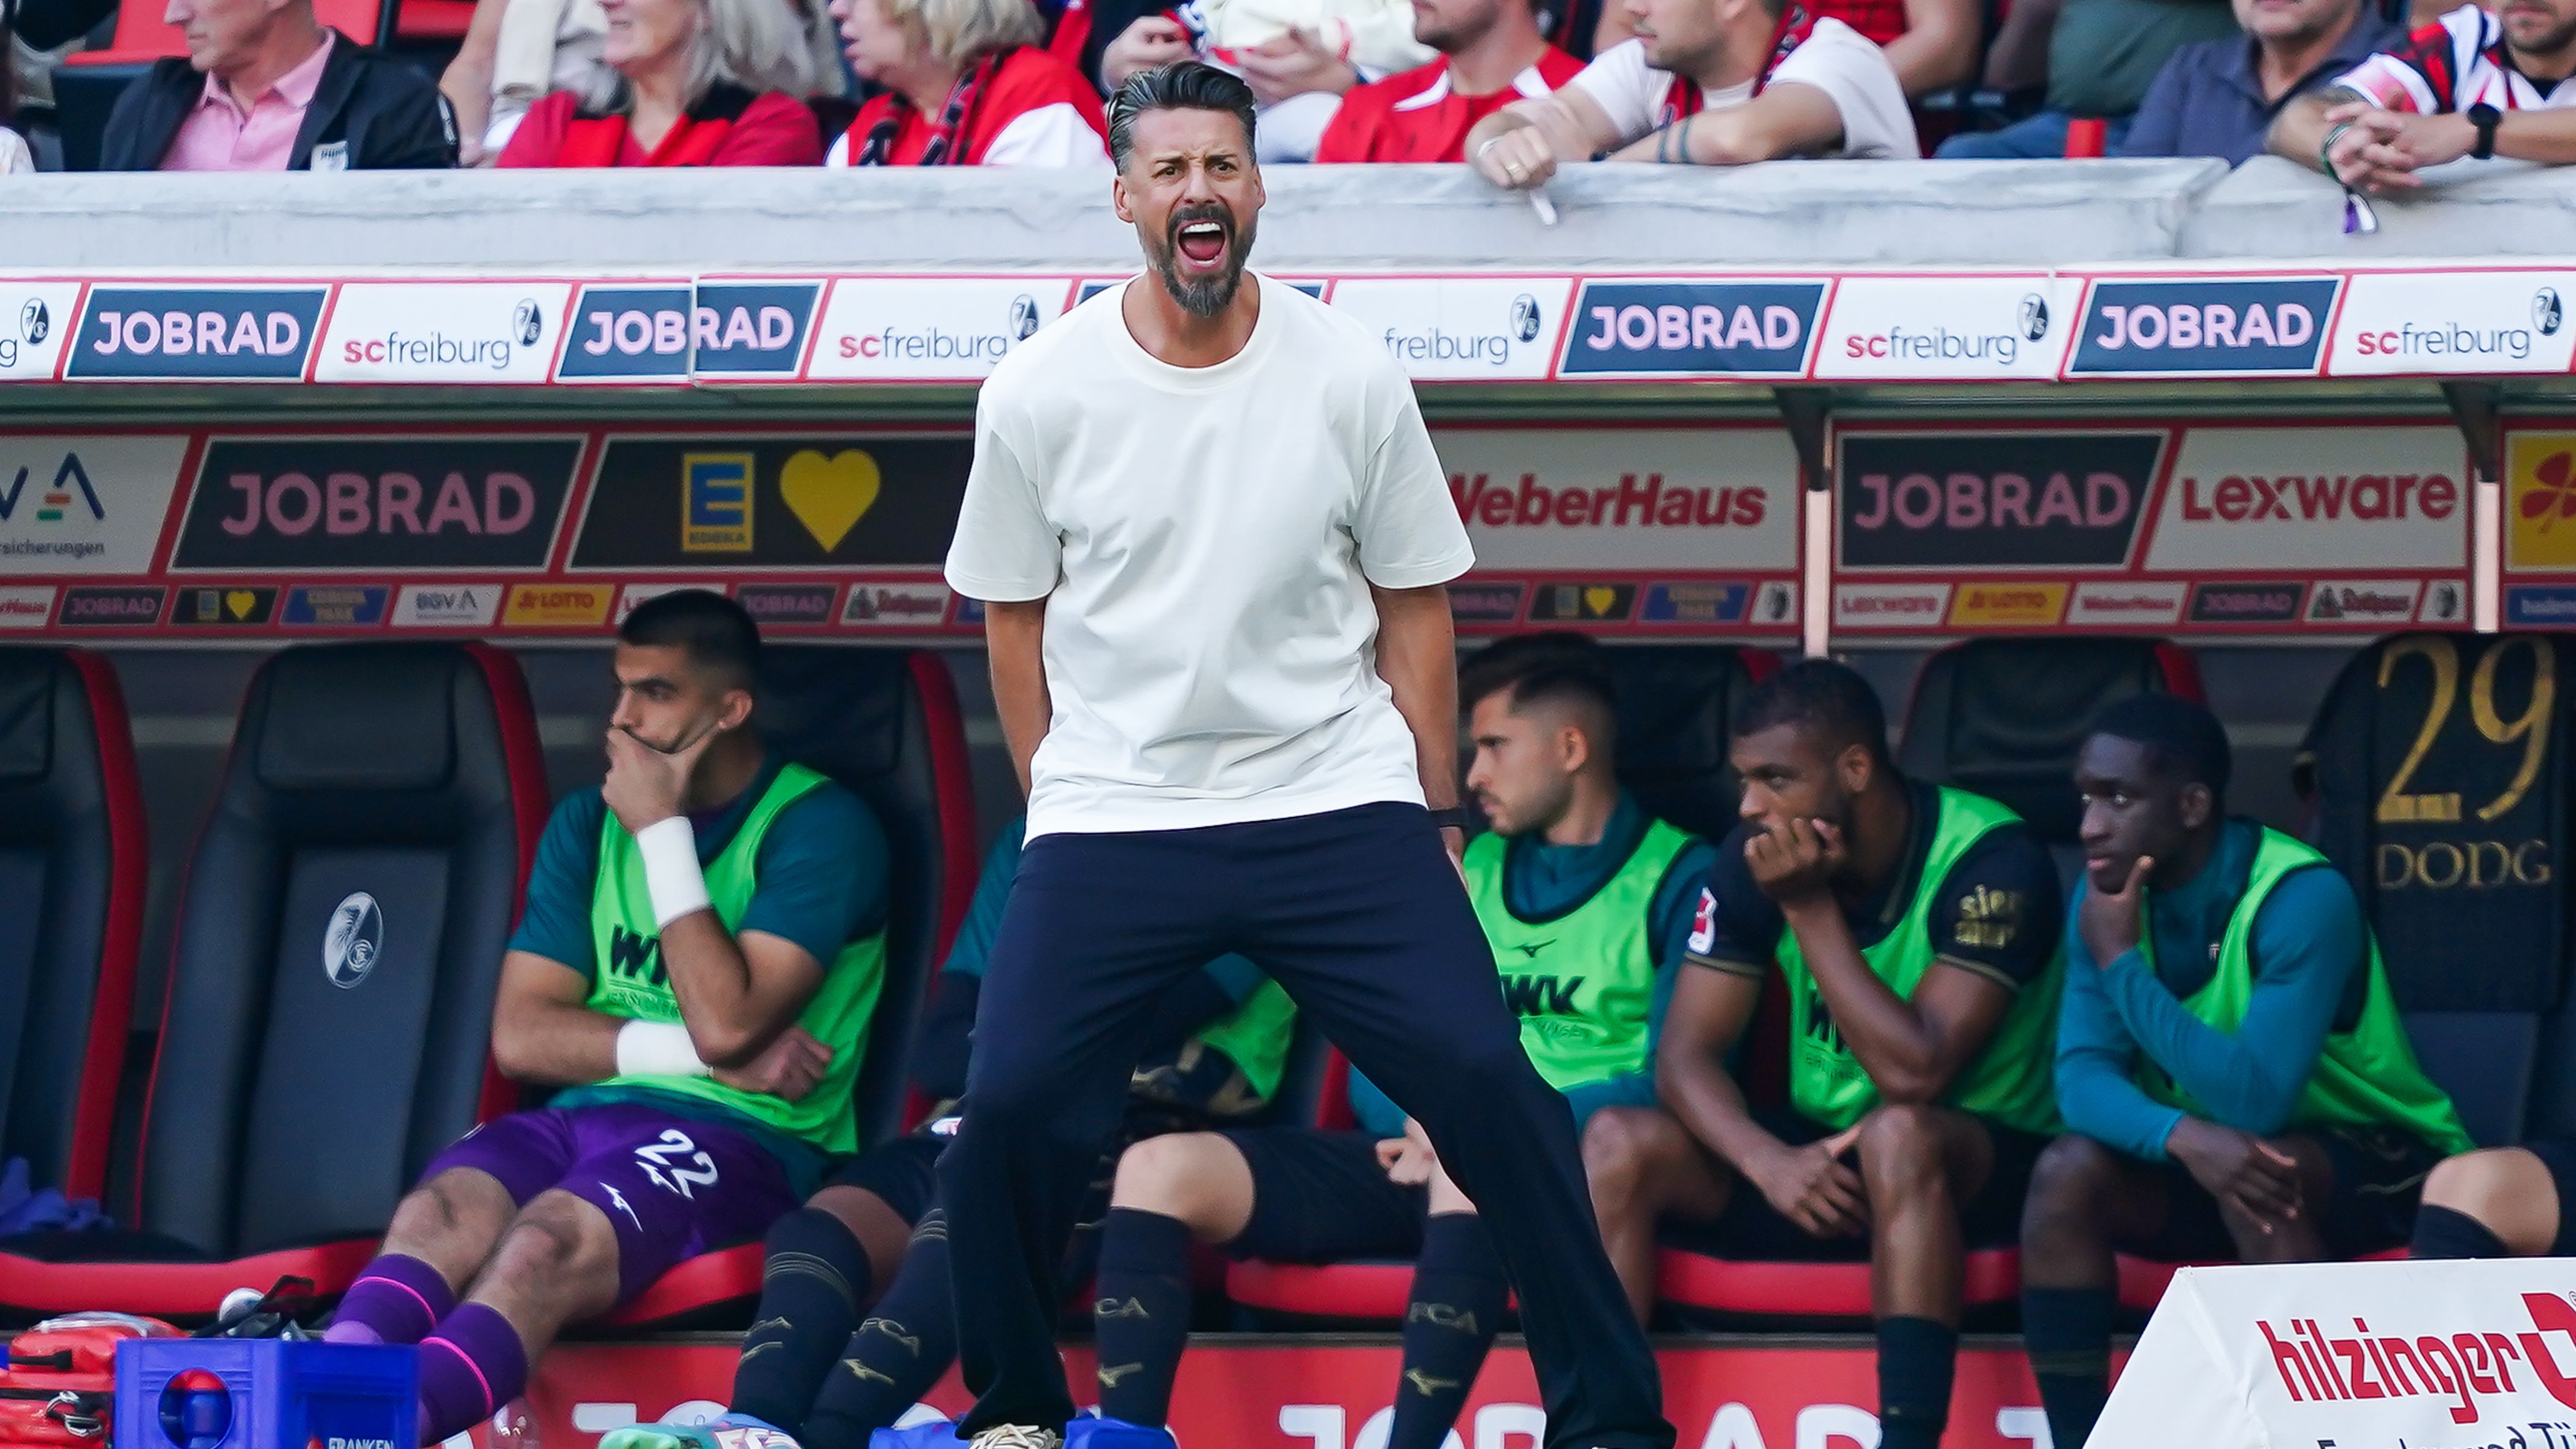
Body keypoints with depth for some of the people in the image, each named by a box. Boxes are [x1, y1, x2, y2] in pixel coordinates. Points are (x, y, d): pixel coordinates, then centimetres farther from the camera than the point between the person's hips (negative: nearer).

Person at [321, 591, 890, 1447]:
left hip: (736, 1136, -5)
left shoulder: (818, 827, 0)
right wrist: (707, 1053, -5)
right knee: (440, 1212, -29)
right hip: (585, 1117, 5)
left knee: (548, 1240, -36)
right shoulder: (589, 824, 19)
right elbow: (520, 1035, 8)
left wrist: (663, 831, -6)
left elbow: (726, 1020, -13)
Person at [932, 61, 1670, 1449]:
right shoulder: (1038, 393, -3)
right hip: (1112, 816, 0)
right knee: (1007, 1104, -15)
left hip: (1336, 800, 0)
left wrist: (1436, 820, 5)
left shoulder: (1349, 375, -2)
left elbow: (1413, 606, 7)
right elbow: (1014, 618, 10)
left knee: (1482, 1074, -14)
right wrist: (1060, 803, 9)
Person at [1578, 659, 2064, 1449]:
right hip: (1816, 1153, 6)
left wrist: (1811, 909, -26)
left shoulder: (1992, 861, -21)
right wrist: (1767, 1161, -24)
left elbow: (1914, 1073, -29)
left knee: (1898, 1135, -39)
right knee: (1619, 1144, -16)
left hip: (1982, 1160, -6)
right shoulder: (1756, 858, -4)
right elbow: (1687, 1053, -5)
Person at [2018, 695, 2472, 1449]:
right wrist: (2181, 1133, -37)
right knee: (2068, 1172, -21)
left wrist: (2123, 964, -28)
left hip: (2376, 1166, -6)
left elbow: (2254, 1102, -33)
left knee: (2260, 1172, -37)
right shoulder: (2107, 894, -7)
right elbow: (2083, 1076, -15)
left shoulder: (2302, 898, -26)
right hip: (2203, 1160, 6)